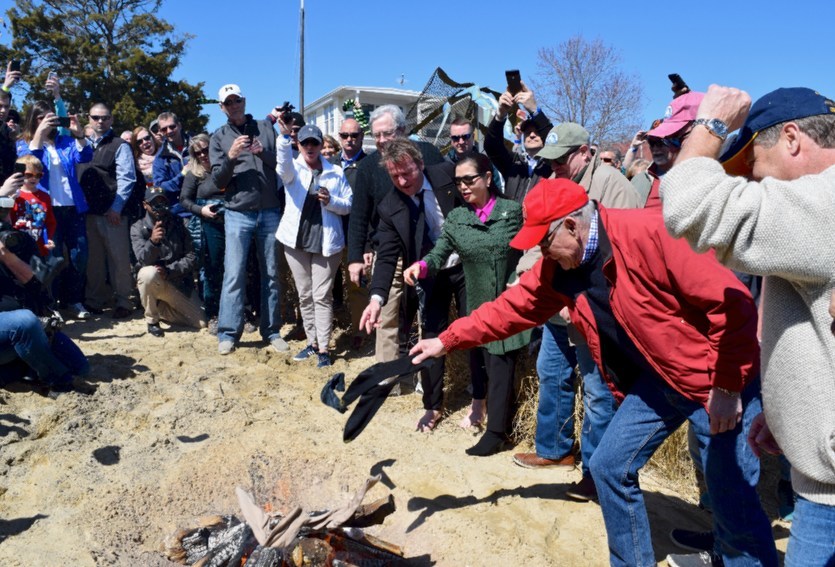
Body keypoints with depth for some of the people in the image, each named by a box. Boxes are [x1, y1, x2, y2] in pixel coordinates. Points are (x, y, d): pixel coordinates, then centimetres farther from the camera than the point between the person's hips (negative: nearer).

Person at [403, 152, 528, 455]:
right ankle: (479, 404, 35)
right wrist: (421, 265, -26)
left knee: (501, 367, 1)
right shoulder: (456, 219, 1)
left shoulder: (513, 210, -5)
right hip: (477, 305, 3)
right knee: (479, 361, 14)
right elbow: (439, 254, -6)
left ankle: (496, 430, 13)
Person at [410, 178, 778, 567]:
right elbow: (512, 307, 7)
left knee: (733, 499, -1)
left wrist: (728, 386, -20)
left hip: (717, 380, -7)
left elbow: (731, 302, -24)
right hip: (655, 380, 7)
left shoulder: (650, 233, -25)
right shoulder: (558, 268, -3)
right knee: (610, 467, 9)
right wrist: (447, 341, 6)